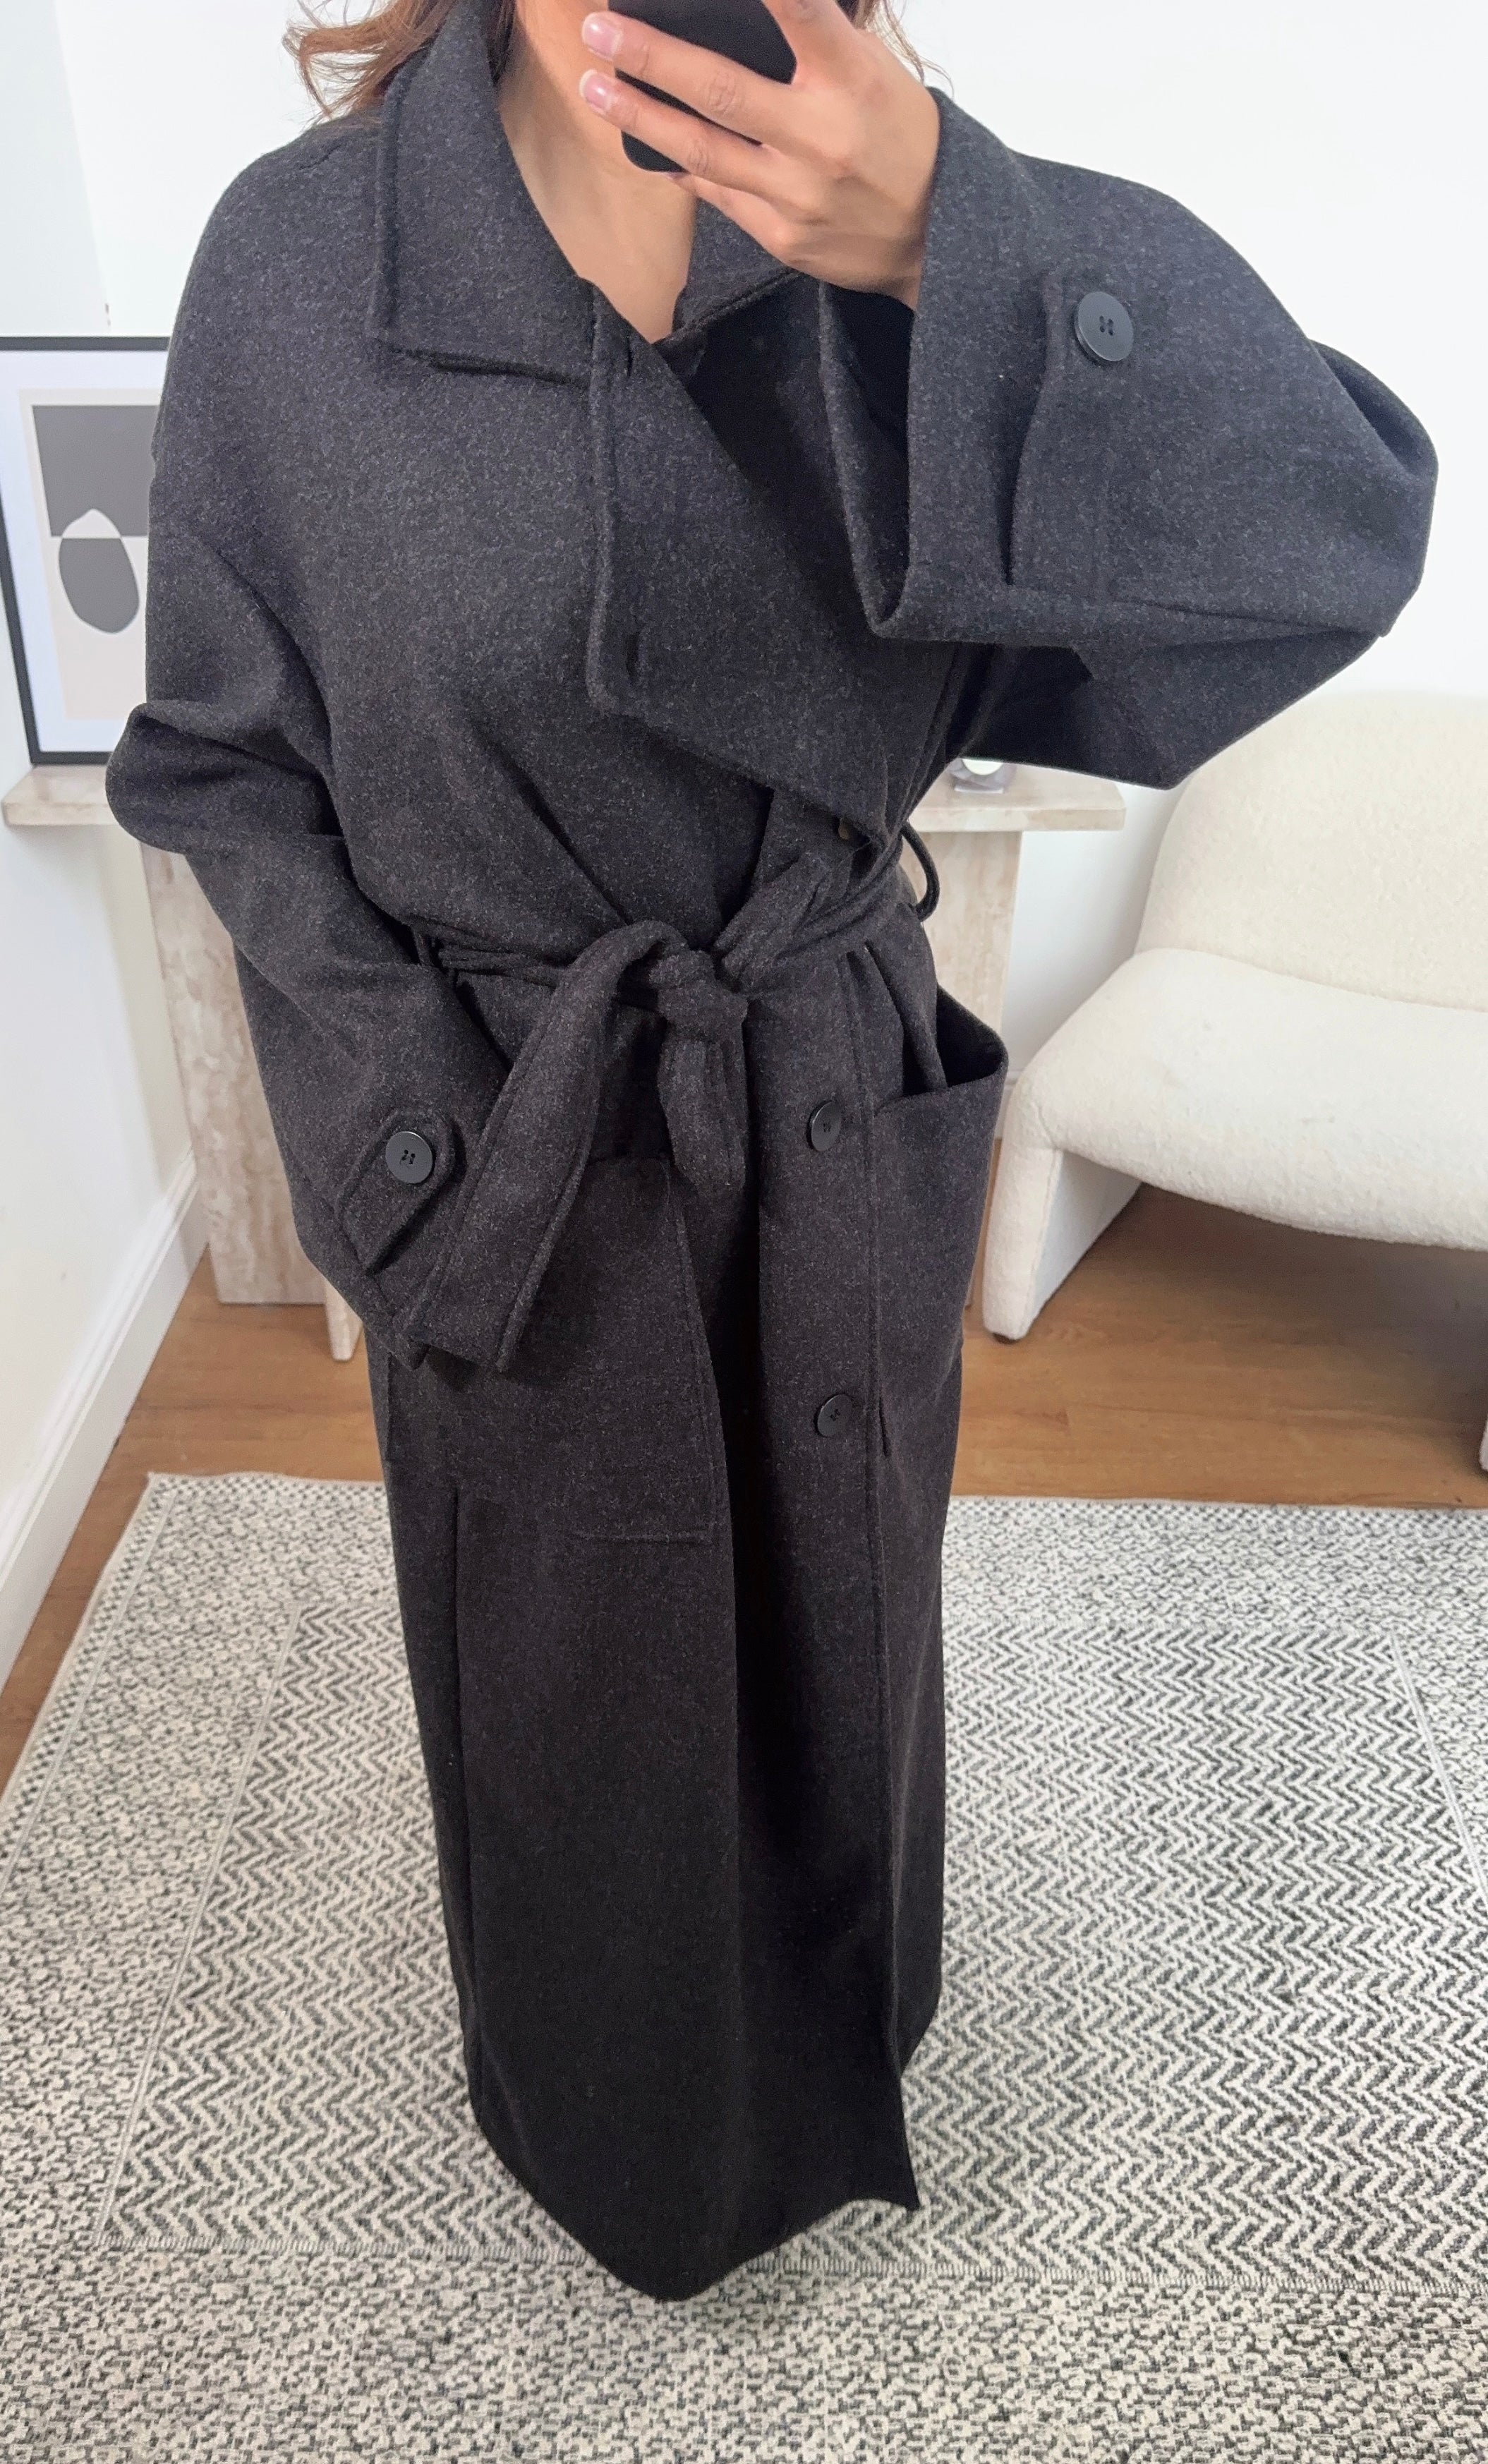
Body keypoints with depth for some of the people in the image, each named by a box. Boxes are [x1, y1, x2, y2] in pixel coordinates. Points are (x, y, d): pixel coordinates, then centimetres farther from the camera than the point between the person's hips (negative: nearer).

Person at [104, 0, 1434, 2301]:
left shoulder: (901, 210, -9)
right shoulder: (301, 257, -12)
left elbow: (1337, 536, -20)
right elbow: (229, 762, -3)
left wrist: (957, 245, -34)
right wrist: (406, 1120, -11)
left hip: (847, 1142, 2)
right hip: (513, 1175, -1)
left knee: (833, 1648, 24)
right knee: (564, 1686, 21)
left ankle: (829, 2049, 61)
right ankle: (596, 2108, 58)